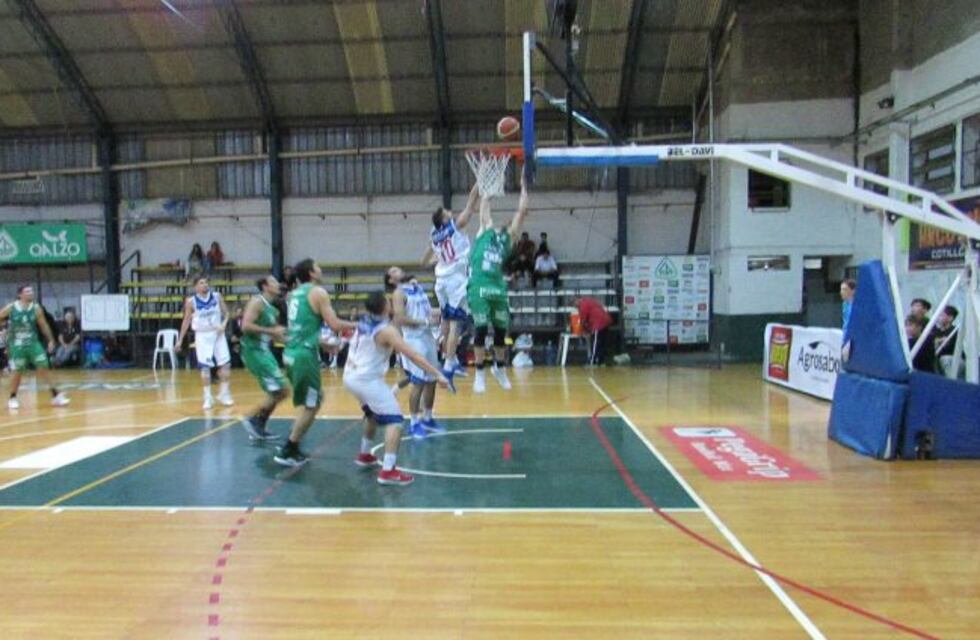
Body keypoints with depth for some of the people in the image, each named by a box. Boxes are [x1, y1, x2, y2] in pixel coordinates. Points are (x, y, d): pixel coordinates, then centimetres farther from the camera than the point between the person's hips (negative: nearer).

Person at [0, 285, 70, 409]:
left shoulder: (36, 308, -3)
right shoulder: (10, 308, -7)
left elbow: (43, 325, 4)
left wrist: (51, 340, 5)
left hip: (33, 343, 1)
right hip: (17, 345, -1)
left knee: (44, 367, -3)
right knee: (17, 371, 2)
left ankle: (56, 395, 0)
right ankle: (12, 398, 21)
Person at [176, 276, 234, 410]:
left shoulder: (217, 296, -4)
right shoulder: (191, 301, -7)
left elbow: (226, 313, 5)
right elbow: (186, 321, 2)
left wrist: (224, 324, -16)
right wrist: (180, 340, 3)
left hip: (218, 334, 2)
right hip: (202, 335, -2)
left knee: (225, 364, 0)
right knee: (205, 367, -4)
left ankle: (224, 393, 16)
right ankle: (208, 397, 6)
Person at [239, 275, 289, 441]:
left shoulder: (273, 309, 15)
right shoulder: (257, 302, -11)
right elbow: (246, 326, -23)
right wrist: (272, 331, -22)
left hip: (264, 351, 9)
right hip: (253, 351, -9)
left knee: (276, 392, 12)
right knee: (278, 391, -11)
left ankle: (259, 427, 19)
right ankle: (252, 420, 1)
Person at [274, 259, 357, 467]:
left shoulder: (294, 294, 17)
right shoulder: (318, 292, -8)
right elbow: (335, 325, -13)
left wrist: (323, 343, 34)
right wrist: (355, 325, 2)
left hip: (291, 353, 9)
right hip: (305, 355, -8)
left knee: (307, 403, 21)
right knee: (311, 406, 1)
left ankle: (292, 447, 23)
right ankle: (287, 452, 2)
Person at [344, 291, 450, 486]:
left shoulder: (363, 322, 3)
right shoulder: (386, 330, -19)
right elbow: (413, 355, -25)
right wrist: (437, 374, -26)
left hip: (350, 377, 9)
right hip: (367, 380, -9)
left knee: (373, 414, 30)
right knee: (394, 420, -8)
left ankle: (364, 455, 43)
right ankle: (388, 471, -17)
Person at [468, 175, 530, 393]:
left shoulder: (509, 236, 14)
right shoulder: (485, 230, 12)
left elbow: (522, 211, 11)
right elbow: (484, 205, 13)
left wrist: (523, 186, 14)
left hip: (498, 288, 3)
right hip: (478, 288, -2)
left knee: (501, 330, 10)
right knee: (481, 330, -2)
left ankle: (500, 368, 29)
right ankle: (480, 373, 9)